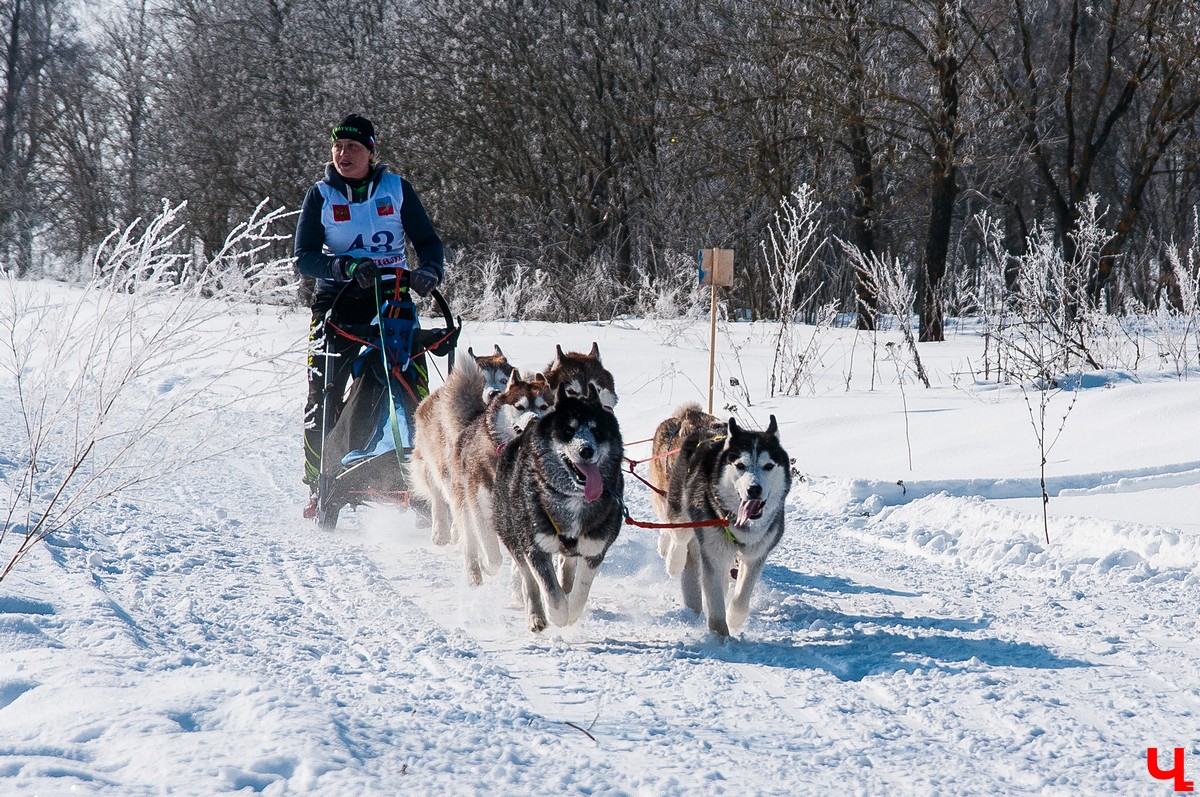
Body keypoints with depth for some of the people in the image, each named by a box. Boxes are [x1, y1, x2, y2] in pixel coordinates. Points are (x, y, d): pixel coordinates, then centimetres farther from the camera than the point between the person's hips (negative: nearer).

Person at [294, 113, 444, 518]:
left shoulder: (396, 189, 7)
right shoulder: (321, 195, 6)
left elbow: (428, 241, 7)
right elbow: (304, 257, -3)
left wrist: (429, 271, -15)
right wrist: (347, 267, -20)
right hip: (338, 302, 0)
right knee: (323, 399, -8)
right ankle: (319, 488, 1)